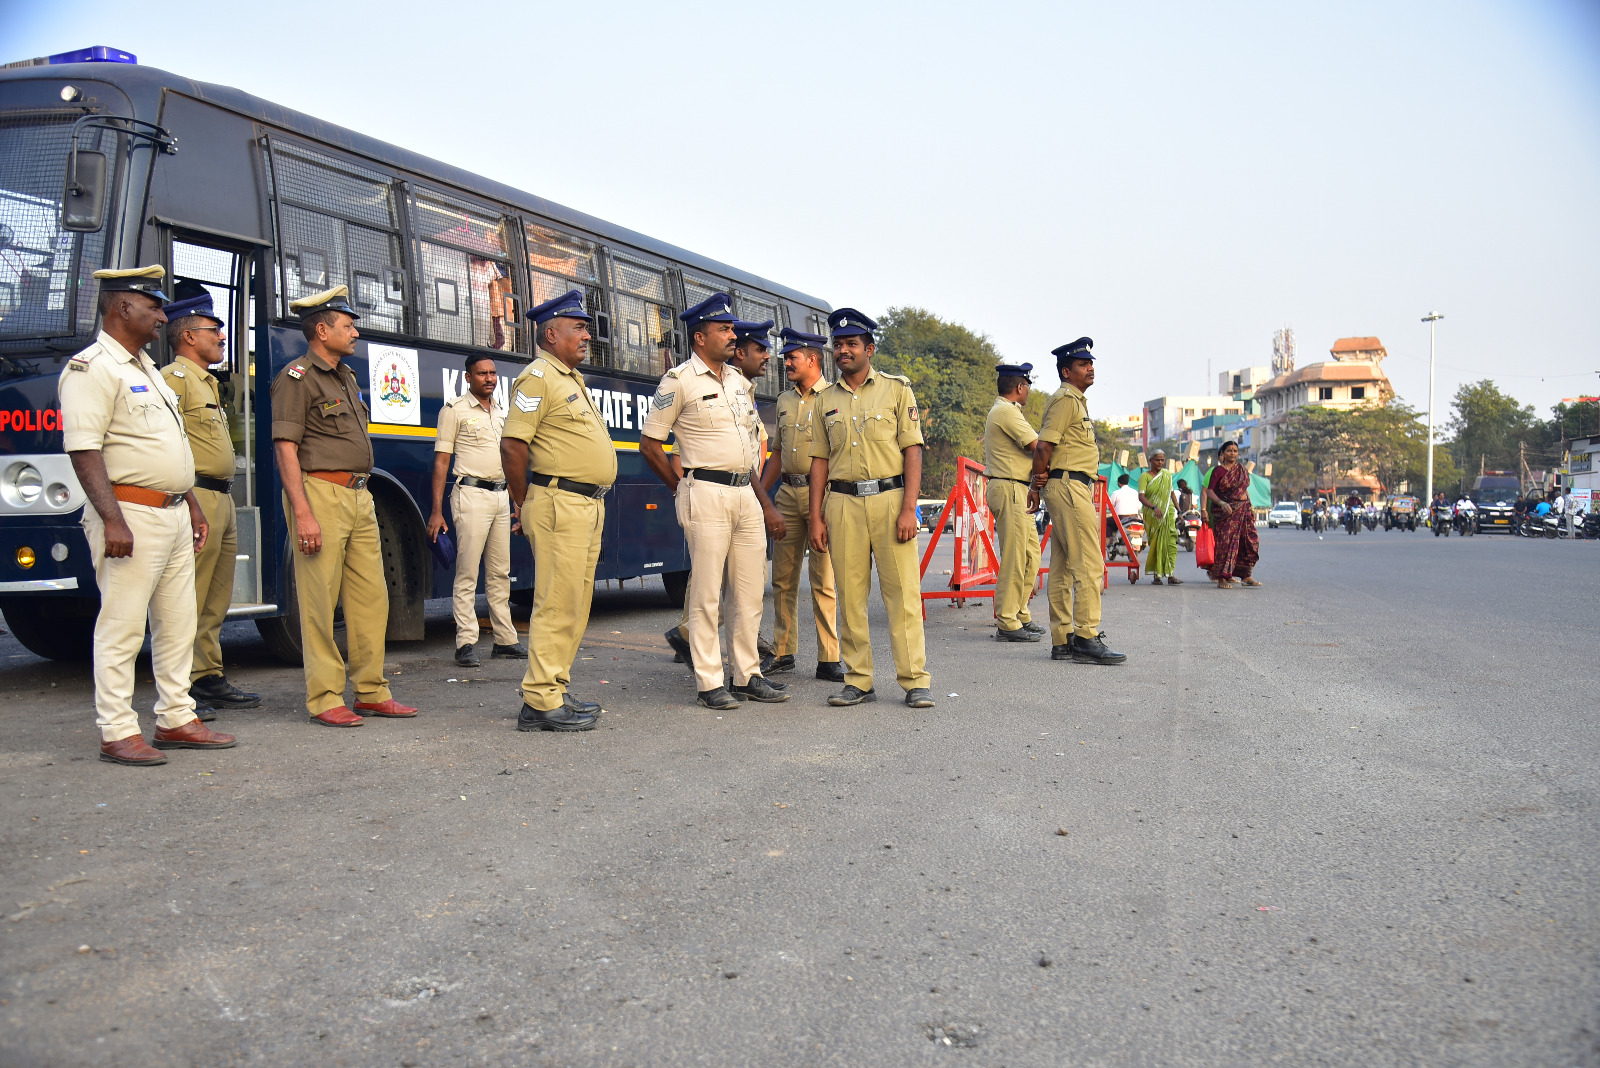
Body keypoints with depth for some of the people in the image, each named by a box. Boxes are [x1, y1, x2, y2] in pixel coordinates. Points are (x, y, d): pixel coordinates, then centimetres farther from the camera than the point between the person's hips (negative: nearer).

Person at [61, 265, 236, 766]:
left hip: (174, 515, 9)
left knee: (178, 625, 12)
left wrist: (192, 503, 21)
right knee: (121, 627, -4)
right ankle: (117, 733, 3)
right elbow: (83, 449, -18)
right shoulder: (92, 368, -9)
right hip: (132, 514, -9)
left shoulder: (147, 368, 20)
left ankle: (176, 719, 21)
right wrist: (112, 519, -25)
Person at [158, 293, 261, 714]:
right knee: (188, 602, -7)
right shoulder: (173, 377, -6)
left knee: (216, 603, 13)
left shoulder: (208, 382, 24)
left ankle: (209, 679, 20)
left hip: (222, 500, 10)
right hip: (196, 497, -10)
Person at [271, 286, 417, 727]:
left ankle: (371, 692, 17)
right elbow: (285, 447, -13)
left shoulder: (345, 376, 20)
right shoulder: (297, 378, -6)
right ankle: (324, 699, 4)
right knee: (320, 600, -3)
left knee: (371, 596, 8)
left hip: (359, 496, 9)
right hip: (321, 493, -9)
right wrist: (302, 513, -20)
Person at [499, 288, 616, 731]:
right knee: (557, 604, -8)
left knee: (575, 606, 12)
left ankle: (554, 691, 20)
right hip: (560, 504, -10)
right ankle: (541, 702, -3)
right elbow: (512, 445, -14)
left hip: (589, 506, 10)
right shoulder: (539, 376, -8)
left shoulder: (572, 379, 21)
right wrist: (527, 505, -6)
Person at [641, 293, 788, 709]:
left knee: (751, 591, 9)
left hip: (746, 493, 7)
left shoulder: (739, 382, 17)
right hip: (706, 495, -7)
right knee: (706, 593, -3)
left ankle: (748, 676, 18)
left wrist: (763, 499, 16)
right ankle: (709, 683, 4)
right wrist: (683, 488, 1)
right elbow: (649, 443, -1)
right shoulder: (679, 381, -4)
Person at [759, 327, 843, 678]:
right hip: (787, 493, 6)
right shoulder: (784, 401, 17)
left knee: (823, 580, -3)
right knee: (783, 577, 8)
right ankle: (782, 652, 19)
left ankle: (828, 659, 4)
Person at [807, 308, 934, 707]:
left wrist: (908, 508, -10)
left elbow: (912, 450, 0)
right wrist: (816, 517, 5)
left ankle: (915, 680, 2)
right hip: (842, 503, 3)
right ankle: (858, 681, 11)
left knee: (902, 591, -4)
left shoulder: (896, 389, 5)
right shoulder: (826, 399, 14)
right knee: (850, 595, 3)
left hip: (889, 498, -3)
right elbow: (820, 460, 14)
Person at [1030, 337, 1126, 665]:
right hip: (1069, 486, -10)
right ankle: (1086, 638, -13)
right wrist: (1041, 477, -3)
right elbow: (1043, 445, -17)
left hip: (1070, 488, 10)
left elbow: (1045, 446, 23)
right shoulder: (1066, 399, -9)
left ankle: (1062, 641, 12)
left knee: (1062, 567, 9)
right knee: (1089, 564, -13)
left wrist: (1043, 482, 10)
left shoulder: (1076, 400, 23)